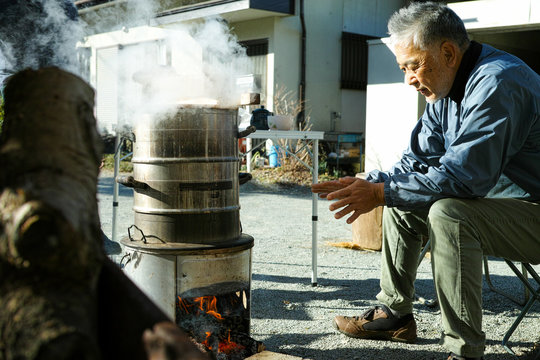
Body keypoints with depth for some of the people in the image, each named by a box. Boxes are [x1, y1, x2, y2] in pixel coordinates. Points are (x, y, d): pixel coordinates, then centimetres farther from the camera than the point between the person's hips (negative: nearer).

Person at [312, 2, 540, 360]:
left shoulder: (496, 83, -25)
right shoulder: (445, 92, 6)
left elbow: (462, 175, -32)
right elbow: (417, 162, 8)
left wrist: (380, 193, -26)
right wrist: (367, 183, -9)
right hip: (487, 197, 10)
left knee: (447, 212, -33)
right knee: (402, 201, 10)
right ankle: (394, 313, 16)